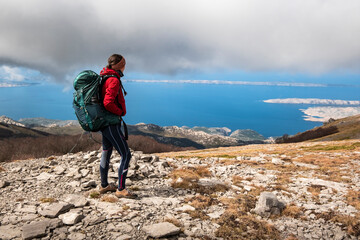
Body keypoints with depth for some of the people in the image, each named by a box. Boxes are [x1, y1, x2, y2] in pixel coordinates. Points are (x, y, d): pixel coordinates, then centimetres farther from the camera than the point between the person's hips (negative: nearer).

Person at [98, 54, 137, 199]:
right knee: (126, 155, -4)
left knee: (106, 153, 18)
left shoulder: (104, 78, 13)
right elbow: (108, 103, -28)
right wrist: (120, 112, -12)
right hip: (111, 124, -11)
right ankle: (121, 190, 3)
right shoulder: (114, 80, -18)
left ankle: (104, 186, 32)